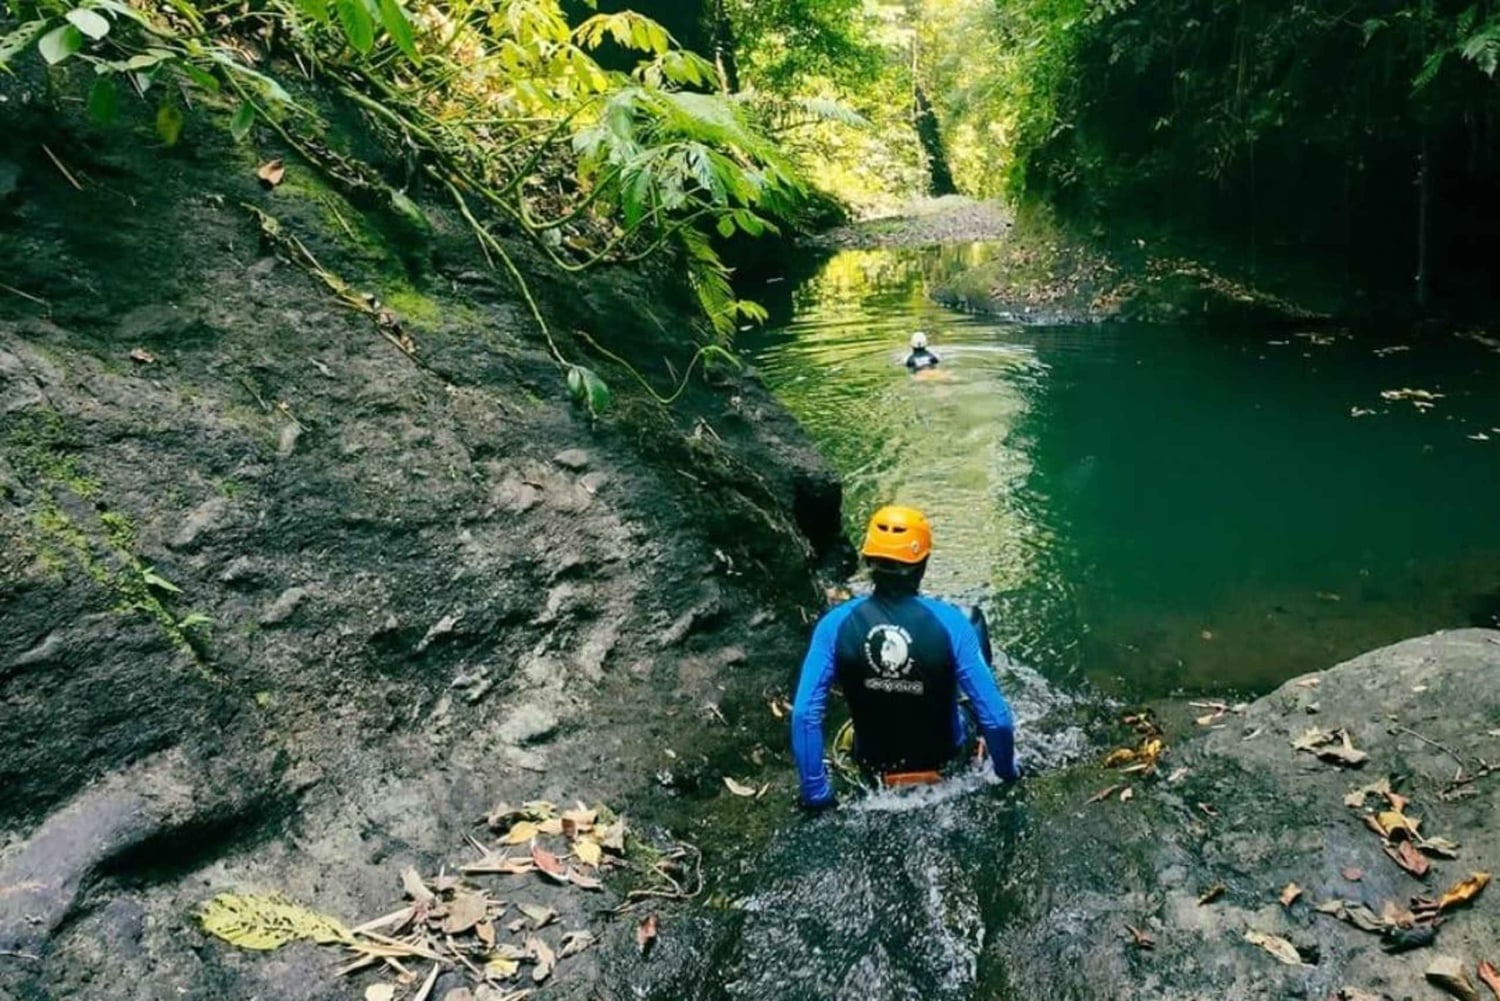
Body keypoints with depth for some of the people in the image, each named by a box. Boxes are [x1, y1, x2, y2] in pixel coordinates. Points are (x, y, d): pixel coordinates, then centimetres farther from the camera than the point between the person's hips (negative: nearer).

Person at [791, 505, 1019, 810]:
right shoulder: (950, 622, -27)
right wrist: (1008, 772, -4)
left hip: (874, 766, 1)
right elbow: (996, 718, -24)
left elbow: (805, 715, -24)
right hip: (944, 759, -1)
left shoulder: (836, 624, -22)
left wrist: (815, 795, -12)